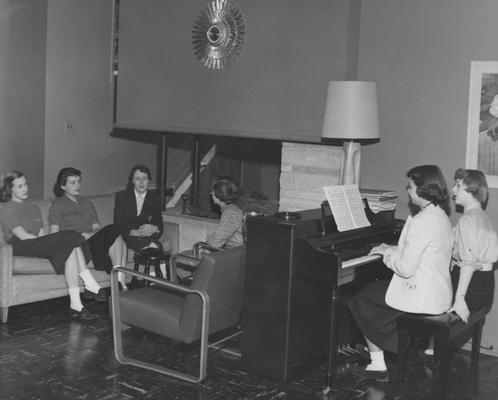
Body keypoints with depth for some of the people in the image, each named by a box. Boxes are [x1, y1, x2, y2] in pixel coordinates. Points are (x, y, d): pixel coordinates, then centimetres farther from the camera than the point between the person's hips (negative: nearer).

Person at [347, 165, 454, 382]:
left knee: (360, 301, 9)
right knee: (373, 289, 24)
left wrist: (387, 252, -7)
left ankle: (377, 364, 16)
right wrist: (393, 249, 11)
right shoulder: (441, 216, 7)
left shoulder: (421, 221, -23)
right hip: (439, 293, 9)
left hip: (422, 297, -9)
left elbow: (406, 268, -24)